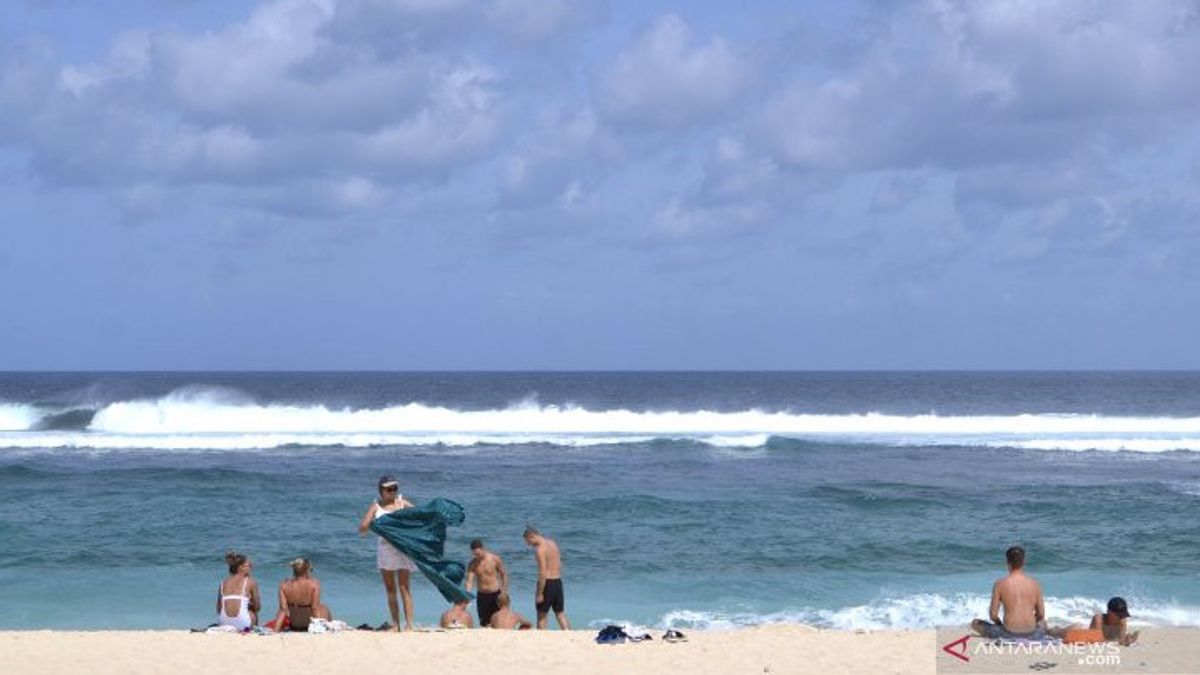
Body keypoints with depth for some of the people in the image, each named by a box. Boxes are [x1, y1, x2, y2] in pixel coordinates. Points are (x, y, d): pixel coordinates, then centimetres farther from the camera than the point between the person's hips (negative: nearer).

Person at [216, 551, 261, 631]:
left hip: (224, 624, 3)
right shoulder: (250, 582, 1)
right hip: (242, 624, -3)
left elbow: (219, 609, 15)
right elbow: (257, 607, 8)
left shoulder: (223, 583, 11)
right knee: (253, 612, 32)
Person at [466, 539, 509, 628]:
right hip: (482, 596, 2)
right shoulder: (472, 564, -5)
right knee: (484, 623, 4)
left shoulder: (495, 559, -9)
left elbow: (504, 574, 2)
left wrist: (504, 591, -3)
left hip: (496, 594, -2)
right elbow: (469, 581, -12)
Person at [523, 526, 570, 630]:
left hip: (547, 582, -8)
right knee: (560, 613, 13)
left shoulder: (540, 549, -16)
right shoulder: (552, 543, 11)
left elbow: (543, 573, -20)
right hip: (558, 581, 8)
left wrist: (539, 594, -18)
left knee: (541, 616, 3)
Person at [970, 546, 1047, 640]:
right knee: (1043, 623, 41)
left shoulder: (1000, 583, -4)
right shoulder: (1034, 583, 3)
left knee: (975, 623, 21)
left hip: (1009, 635, -3)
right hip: (1031, 635, 3)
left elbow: (993, 615, -2)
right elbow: (1041, 615, 9)